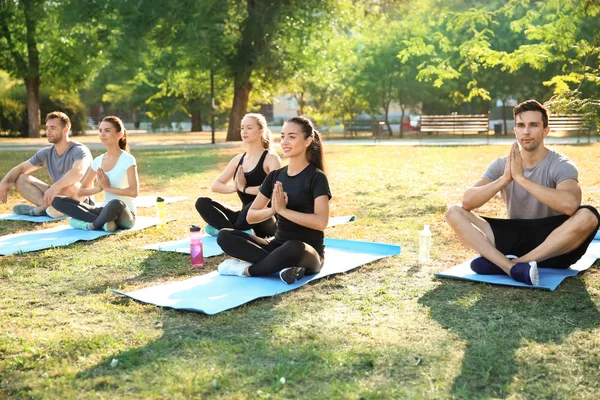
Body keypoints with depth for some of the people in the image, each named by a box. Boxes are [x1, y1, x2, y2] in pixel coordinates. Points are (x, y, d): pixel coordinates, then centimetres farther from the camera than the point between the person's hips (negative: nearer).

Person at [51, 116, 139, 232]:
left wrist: (108, 187, -14)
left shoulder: (128, 160, -7)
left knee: (115, 204, -44)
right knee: (58, 201, -10)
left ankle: (91, 225, -15)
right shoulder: (98, 161, 10)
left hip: (124, 215, -6)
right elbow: (80, 192, 12)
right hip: (104, 211, 6)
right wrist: (99, 188, -7)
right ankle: (103, 222, -22)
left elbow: (134, 192, -20)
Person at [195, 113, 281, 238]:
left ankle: (227, 229, -16)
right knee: (202, 203, -9)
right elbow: (215, 186, 9)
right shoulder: (238, 159, 11)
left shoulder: (271, 158, -8)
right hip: (245, 216, 6)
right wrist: (234, 188, -12)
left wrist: (244, 188, -17)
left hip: (264, 219, -6)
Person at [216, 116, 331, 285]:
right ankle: (284, 266, -26)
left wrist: (283, 210, -19)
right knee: (224, 236, -13)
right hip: (278, 245, 6)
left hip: (308, 252, -6)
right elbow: (251, 216, 7)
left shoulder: (316, 177, -7)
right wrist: (272, 210, -13)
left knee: (294, 248, -42)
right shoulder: (275, 176, 9)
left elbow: (321, 222, -20)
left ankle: (247, 269, -17)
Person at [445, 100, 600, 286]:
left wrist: (520, 178, -30)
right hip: (514, 238, 3)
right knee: (454, 213, -13)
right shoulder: (501, 164, 1)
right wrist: (505, 178, -25)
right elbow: (467, 202, -11)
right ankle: (514, 268, -34)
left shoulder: (561, 165, -10)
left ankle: (499, 263, -29)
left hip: (553, 245, -3)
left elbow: (569, 204, -33)